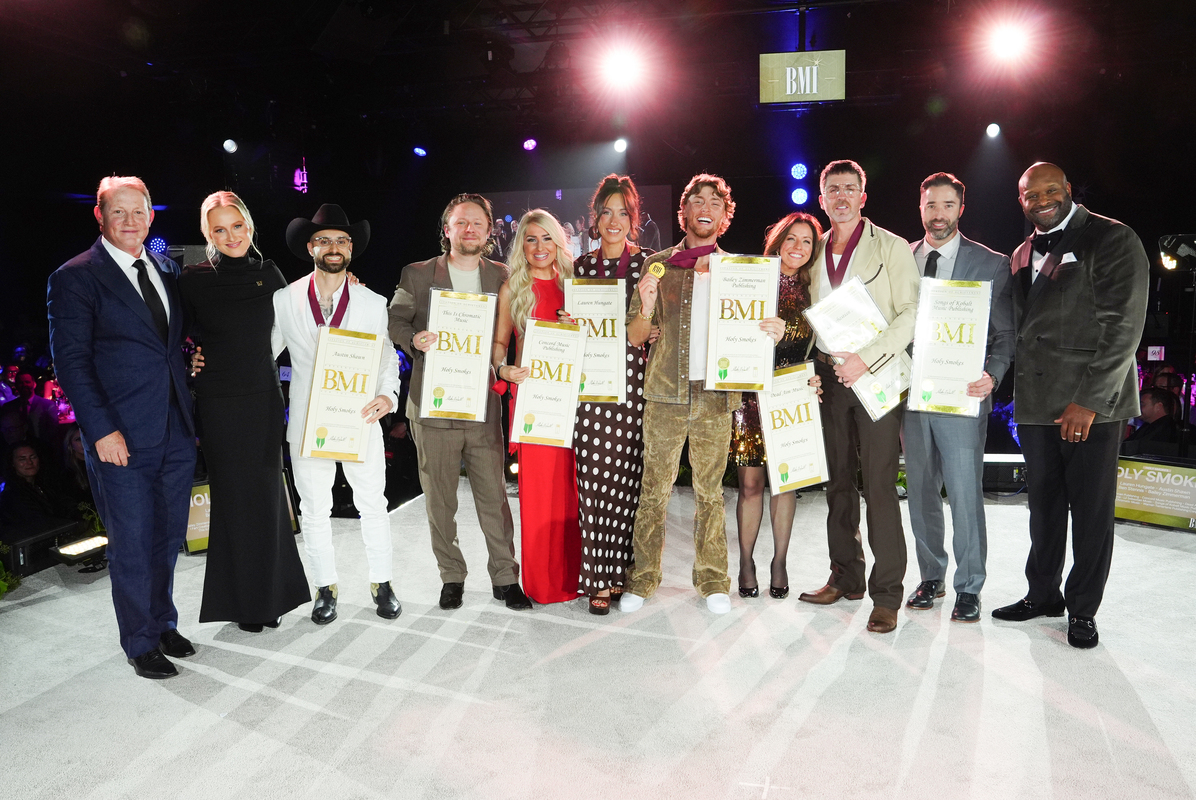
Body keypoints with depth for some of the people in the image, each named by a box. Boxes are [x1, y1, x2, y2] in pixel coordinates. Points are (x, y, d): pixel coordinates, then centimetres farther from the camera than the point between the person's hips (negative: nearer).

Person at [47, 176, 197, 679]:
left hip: (177, 433, 5)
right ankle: (141, 643, 22)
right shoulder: (74, 278, -6)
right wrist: (101, 430, -15)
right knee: (132, 545, 5)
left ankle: (163, 623, 34)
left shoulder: (167, 272, 12)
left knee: (167, 538, 16)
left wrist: (194, 415, 7)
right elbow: (71, 360, -9)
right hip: (123, 439, -5)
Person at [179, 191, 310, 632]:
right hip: (219, 403, -2)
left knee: (266, 494, 9)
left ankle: (271, 594, 25)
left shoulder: (269, 274, 5)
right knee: (233, 498, 5)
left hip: (264, 398, 3)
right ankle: (243, 600, 20)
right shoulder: (194, 280, -4)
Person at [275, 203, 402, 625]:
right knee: (315, 510, 11)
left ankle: (381, 583, 27)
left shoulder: (373, 304, 0)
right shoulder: (284, 301, 1)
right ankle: (326, 588, 28)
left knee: (373, 506, 8)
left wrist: (387, 395, -16)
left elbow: (386, 359, 2)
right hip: (308, 424, 1)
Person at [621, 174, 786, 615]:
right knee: (654, 488, 2)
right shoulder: (657, 264, 8)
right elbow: (635, 336, 6)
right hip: (666, 393, -1)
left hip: (717, 396, 1)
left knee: (710, 491, 8)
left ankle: (712, 579, 20)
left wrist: (773, 332, -8)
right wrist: (646, 310, -16)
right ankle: (642, 578, 14)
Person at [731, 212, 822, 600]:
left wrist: (813, 379, -4)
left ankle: (779, 562, 21)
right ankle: (746, 562, 17)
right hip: (751, 394, -2)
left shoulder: (812, 292, 8)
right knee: (751, 481, 2)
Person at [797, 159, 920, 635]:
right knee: (838, 483, 10)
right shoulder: (814, 253, 14)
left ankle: (886, 594, 2)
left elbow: (910, 314, -8)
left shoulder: (891, 248, 0)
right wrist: (816, 367, 4)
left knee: (879, 486, -6)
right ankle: (845, 578, 22)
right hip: (829, 379, 5)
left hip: (875, 378, -5)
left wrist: (866, 360, -18)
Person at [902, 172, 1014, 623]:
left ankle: (968, 588, 13)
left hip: (961, 396, -3)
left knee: (965, 495, -2)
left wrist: (991, 375, -17)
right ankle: (931, 577, 27)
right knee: (920, 492, 12)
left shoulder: (992, 265, 2)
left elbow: (1006, 334, 0)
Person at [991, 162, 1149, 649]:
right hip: (1035, 402, 6)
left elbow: (1124, 326, -11)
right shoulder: (1022, 255, 15)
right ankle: (1043, 594, 27)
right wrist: (1015, 388, 8)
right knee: (1044, 503, 14)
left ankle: (1082, 609, 15)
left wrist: (1088, 400, -15)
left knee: (1091, 508, 2)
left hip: (1093, 403, -6)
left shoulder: (1113, 241, -5)